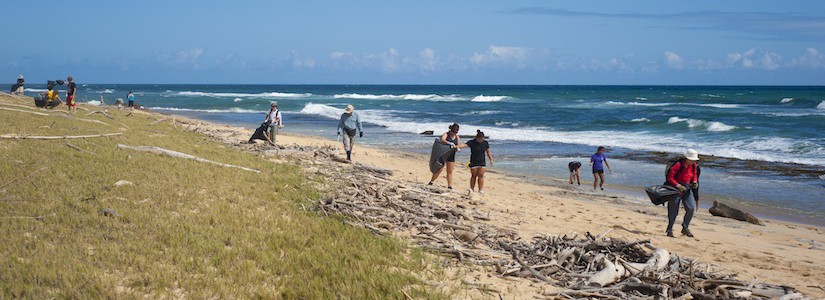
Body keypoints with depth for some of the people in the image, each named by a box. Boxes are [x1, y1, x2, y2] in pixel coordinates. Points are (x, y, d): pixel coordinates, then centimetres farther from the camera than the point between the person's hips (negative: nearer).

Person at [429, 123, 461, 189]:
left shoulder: (457, 137, 6)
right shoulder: (446, 134, -8)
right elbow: (442, 140, -29)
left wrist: (455, 146, -15)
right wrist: (450, 143, -42)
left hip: (451, 156, 5)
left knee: (450, 171, 7)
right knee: (440, 169, -10)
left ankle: (449, 186, 10)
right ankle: (431, 182, 3)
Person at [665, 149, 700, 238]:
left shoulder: (694, 165, 0)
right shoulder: (678, 165, -19)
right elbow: (670, 177, -17)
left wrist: (695, 182, -3)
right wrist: (678, 186, -26)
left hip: (687, 189, 5)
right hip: (676, 189, -5)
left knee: (691, 208, -9)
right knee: (674, 211, 1)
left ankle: (685, 228, 7)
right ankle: (669, 229, 19)